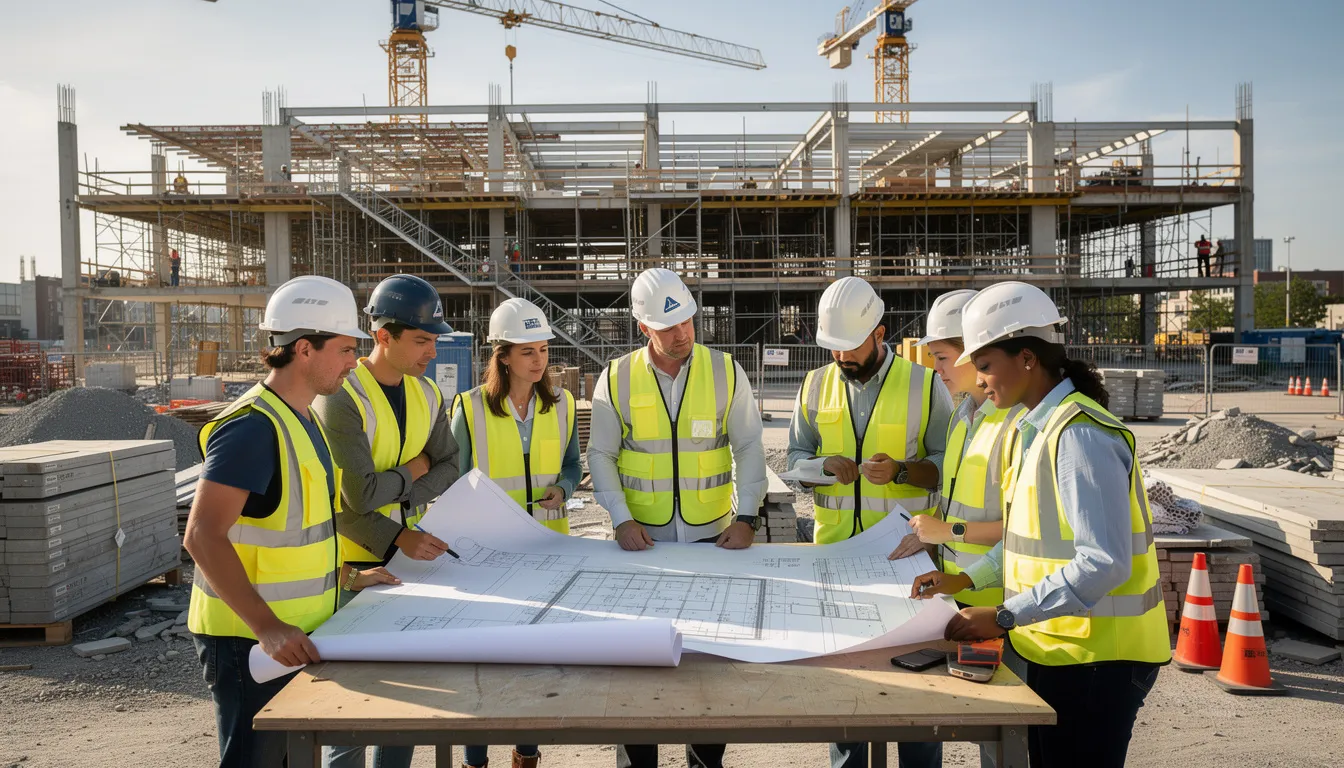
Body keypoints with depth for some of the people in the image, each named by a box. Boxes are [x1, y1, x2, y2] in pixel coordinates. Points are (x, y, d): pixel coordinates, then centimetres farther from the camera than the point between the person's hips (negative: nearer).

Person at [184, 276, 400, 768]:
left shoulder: (302, 419, 11)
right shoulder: (253, 426, -20)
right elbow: (203, 536, -27)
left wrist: (347, 578, 15)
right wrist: (266, 627, -32)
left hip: (292, 632, 10)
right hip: (250, 640, -10)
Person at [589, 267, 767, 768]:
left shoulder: (725, 371, -2)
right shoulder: (617, 379, -2)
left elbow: (748, 448, 0)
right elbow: (601, 455, 2)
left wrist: (746, 517, -9)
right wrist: (621, 518, -9)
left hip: (713, 537, 0)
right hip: (642, 540, 0)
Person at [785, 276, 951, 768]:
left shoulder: (924, 385, -4)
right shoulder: (817, 385, 5)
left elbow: (948, 465, -2)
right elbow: (795, 459, 10)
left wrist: (900, 470, -19)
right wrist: (827, 466, -11)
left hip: (907, 552, -3)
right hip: (835, 552, 3)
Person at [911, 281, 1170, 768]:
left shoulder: (1080, 435, -21)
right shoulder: (1032, 428, 9)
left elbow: (1103, 563, -27)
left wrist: (1003, 617, -26)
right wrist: (964, 580, 11)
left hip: (1096, 657, -9)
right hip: (1055, 648, 9)